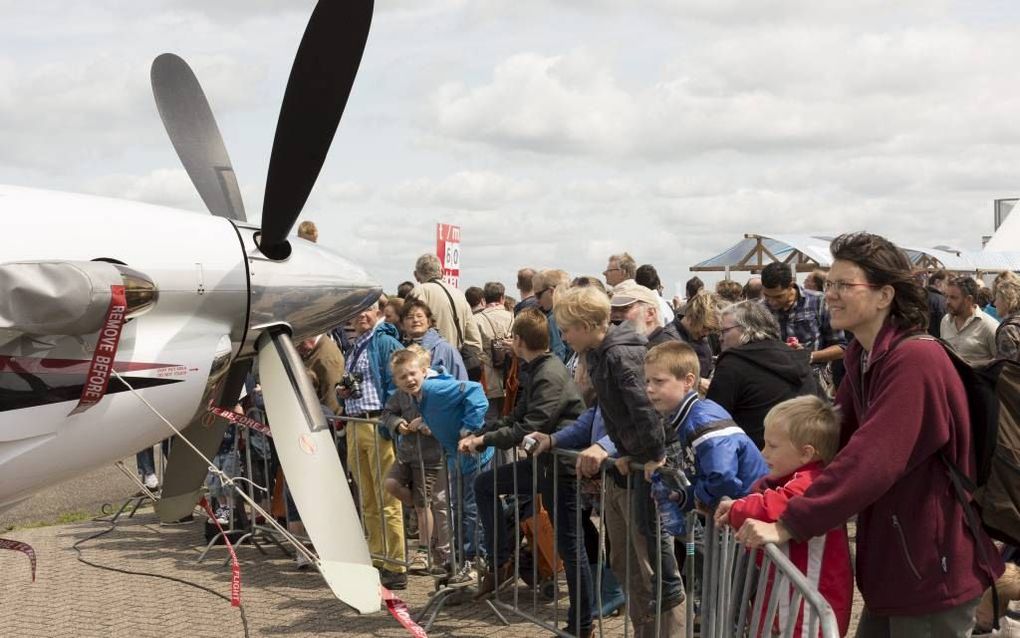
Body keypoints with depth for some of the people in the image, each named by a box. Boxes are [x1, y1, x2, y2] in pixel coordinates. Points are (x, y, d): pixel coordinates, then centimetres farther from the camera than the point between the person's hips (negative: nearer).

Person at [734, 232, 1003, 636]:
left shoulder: (915, 360, -23)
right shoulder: (864, 358, 8)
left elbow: (870, 461, -31)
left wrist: (788, 525, -30)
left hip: (932, 569, -9)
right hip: (893, 563, 9)